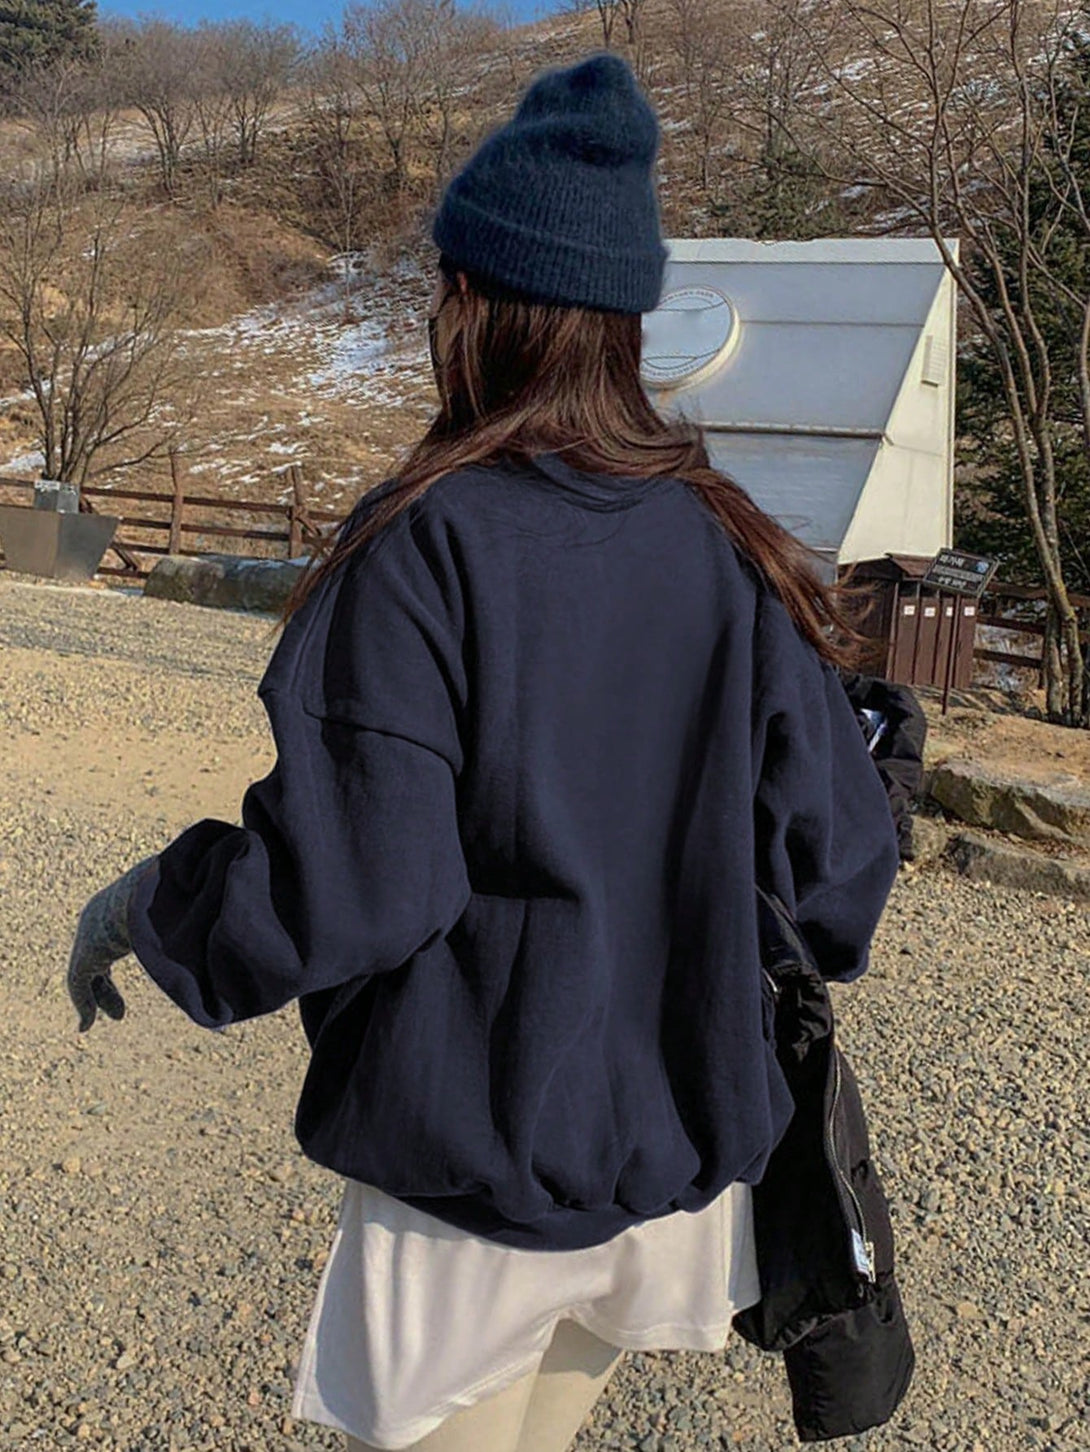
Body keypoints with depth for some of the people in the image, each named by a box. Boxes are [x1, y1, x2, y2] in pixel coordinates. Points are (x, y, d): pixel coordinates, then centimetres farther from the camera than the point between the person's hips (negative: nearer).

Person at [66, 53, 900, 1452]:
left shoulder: (425, 546, -21)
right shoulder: (727, 546, -6)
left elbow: (345, 888, -23)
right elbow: (835, 847, -3)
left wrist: (138, 909, -4)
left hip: (476, 1165, -5)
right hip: (682, 1149, 5)